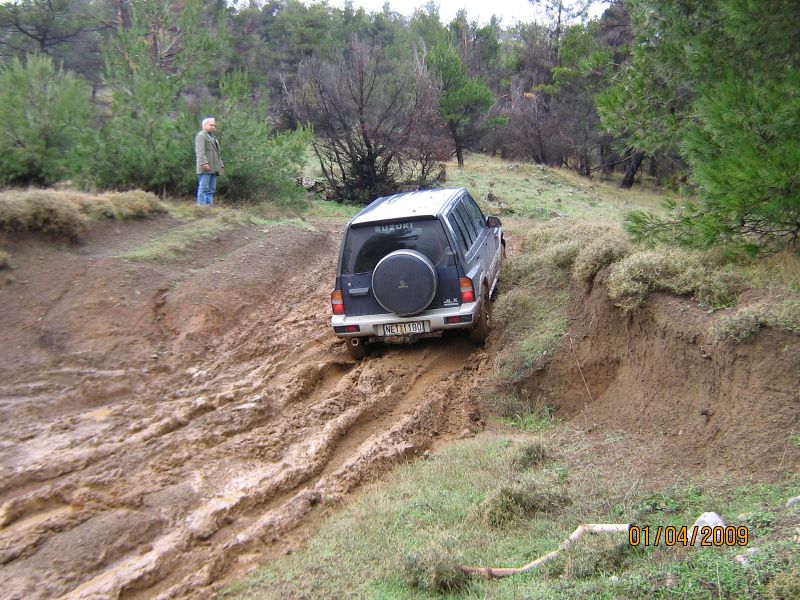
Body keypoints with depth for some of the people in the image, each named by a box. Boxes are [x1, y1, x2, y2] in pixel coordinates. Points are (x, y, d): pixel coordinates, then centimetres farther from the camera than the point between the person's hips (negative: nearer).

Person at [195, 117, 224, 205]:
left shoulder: (213, 137, 27)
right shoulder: (201, 135, -1)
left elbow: (217, 153, 27)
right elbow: (200, 151, -13)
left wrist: (221, 165, 18)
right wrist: (204, 163, -24)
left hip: (213, 168, 9)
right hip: (206, 168, -9)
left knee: (211, 190, 5)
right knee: (204, 188, -10)